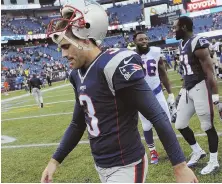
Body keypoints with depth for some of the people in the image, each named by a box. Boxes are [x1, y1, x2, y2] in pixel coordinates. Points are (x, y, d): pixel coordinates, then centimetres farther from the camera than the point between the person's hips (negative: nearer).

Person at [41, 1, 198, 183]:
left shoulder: (116, 66, -20)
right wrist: (54, 161, 16)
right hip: (101, 166, 8)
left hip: (126, 167, -8)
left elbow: (158, 117, -21)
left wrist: (181, 166, -21)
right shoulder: (79, 75, 6)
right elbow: (78, 124, 17)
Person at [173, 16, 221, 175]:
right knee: (180, 125, 13)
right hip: (188, 89, 9)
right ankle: (198, 151, 33)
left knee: (208, 126, 3)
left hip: (200, 88, -9)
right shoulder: (182, 44, 12)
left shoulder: (198, 43, -15)